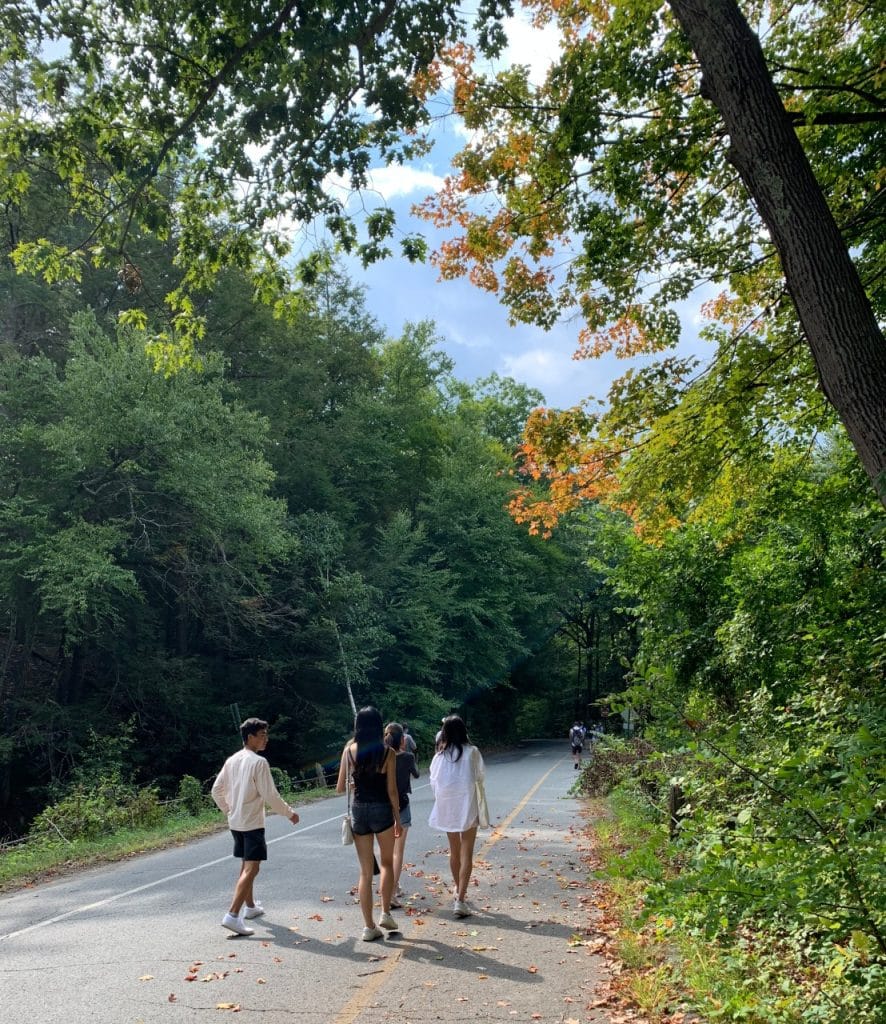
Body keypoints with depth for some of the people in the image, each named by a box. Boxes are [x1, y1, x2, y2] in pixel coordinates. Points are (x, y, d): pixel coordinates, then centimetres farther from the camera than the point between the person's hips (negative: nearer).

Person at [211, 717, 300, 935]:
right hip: (252, 824, -8)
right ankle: (232, 916, -16)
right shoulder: (259, 762, -17)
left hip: (235, 823, 8)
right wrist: (290, 813, -4)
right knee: (251, 869, -8)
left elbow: (216, 790, 12)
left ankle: (250, 907, 34)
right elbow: (270, 796, -17)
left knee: (246, 865, 21)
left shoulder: (232, 760, 7)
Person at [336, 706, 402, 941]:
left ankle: (369, 926, 13)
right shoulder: (387, 752, -8)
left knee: (366, 871, 10)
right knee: (387, 863, 21)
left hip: (358, 810, 2)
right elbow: (392, 790, -6)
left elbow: (340, 788, 0)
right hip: (382, 810, -2)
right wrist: (397, 818, 4)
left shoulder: (349, 750, -3)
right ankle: (386, 914, 15)